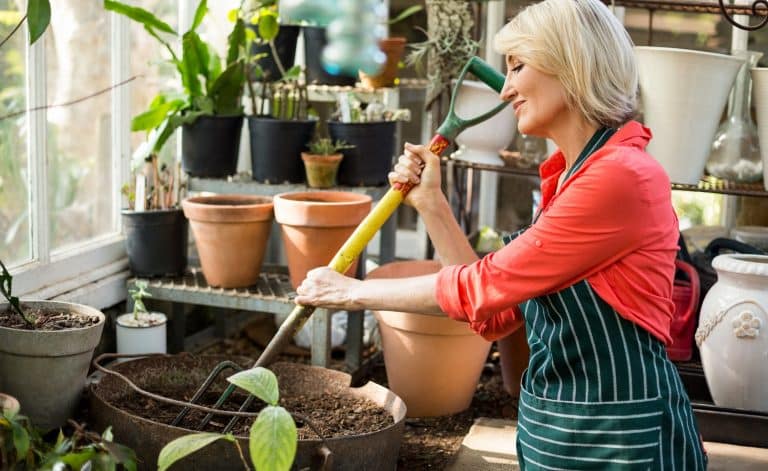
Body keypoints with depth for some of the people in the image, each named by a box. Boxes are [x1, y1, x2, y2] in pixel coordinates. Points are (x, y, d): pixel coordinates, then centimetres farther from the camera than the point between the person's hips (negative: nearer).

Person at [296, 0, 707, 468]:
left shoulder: (622, 176, -19)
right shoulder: (567, 176, 9)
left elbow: (486, 285, -18)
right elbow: (495, 314, 7)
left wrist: (354, 291, -7)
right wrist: (430, 204, 5)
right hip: (556, 429, 8)